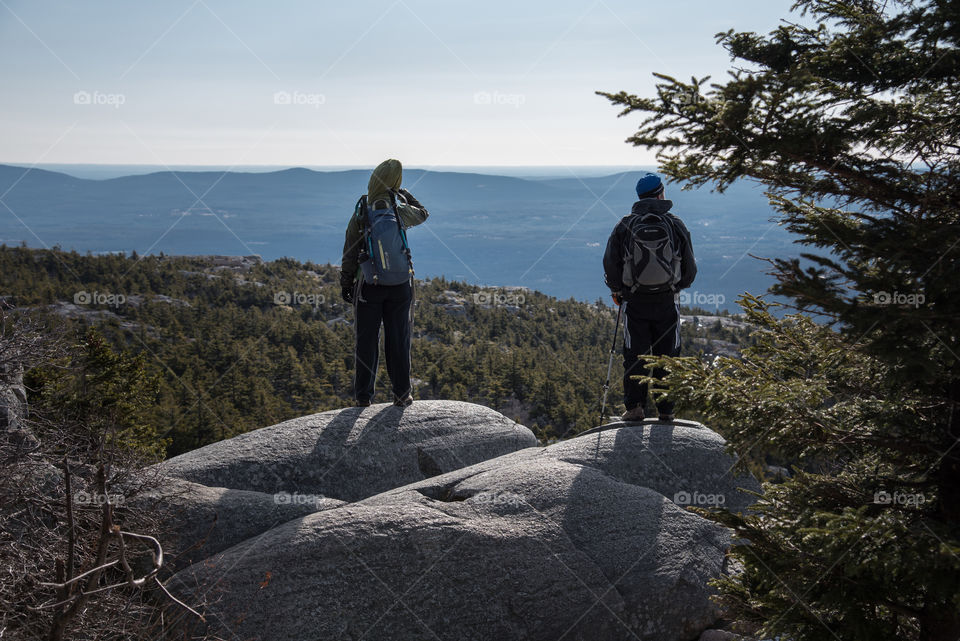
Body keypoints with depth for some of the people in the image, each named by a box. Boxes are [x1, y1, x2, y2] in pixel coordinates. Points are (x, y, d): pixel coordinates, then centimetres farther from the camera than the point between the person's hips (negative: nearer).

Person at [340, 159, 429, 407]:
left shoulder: (360, 215, -8)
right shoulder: (401, 211, -6)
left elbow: (350, 254, -4)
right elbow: (422, 214, 18)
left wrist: (345, 283, 6)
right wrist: (404, 194, 23)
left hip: (369, 284, 0)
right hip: (400, 284, 0)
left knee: (366, 340, 7)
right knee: (398, 339, 8)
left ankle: (363, 395, 12)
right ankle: (402, 393, 12)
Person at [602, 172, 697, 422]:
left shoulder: (625, 225, -3)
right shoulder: (676, 225, -1)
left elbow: (610, 264, 1)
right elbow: (690, 269, 5)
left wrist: (617, 290, 19)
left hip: (634, 301, 0)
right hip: (667, 303, 0)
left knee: (634, 355, 6)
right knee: (666, 355, 8)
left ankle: (634, 406, 1)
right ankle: (666, 409, 10)